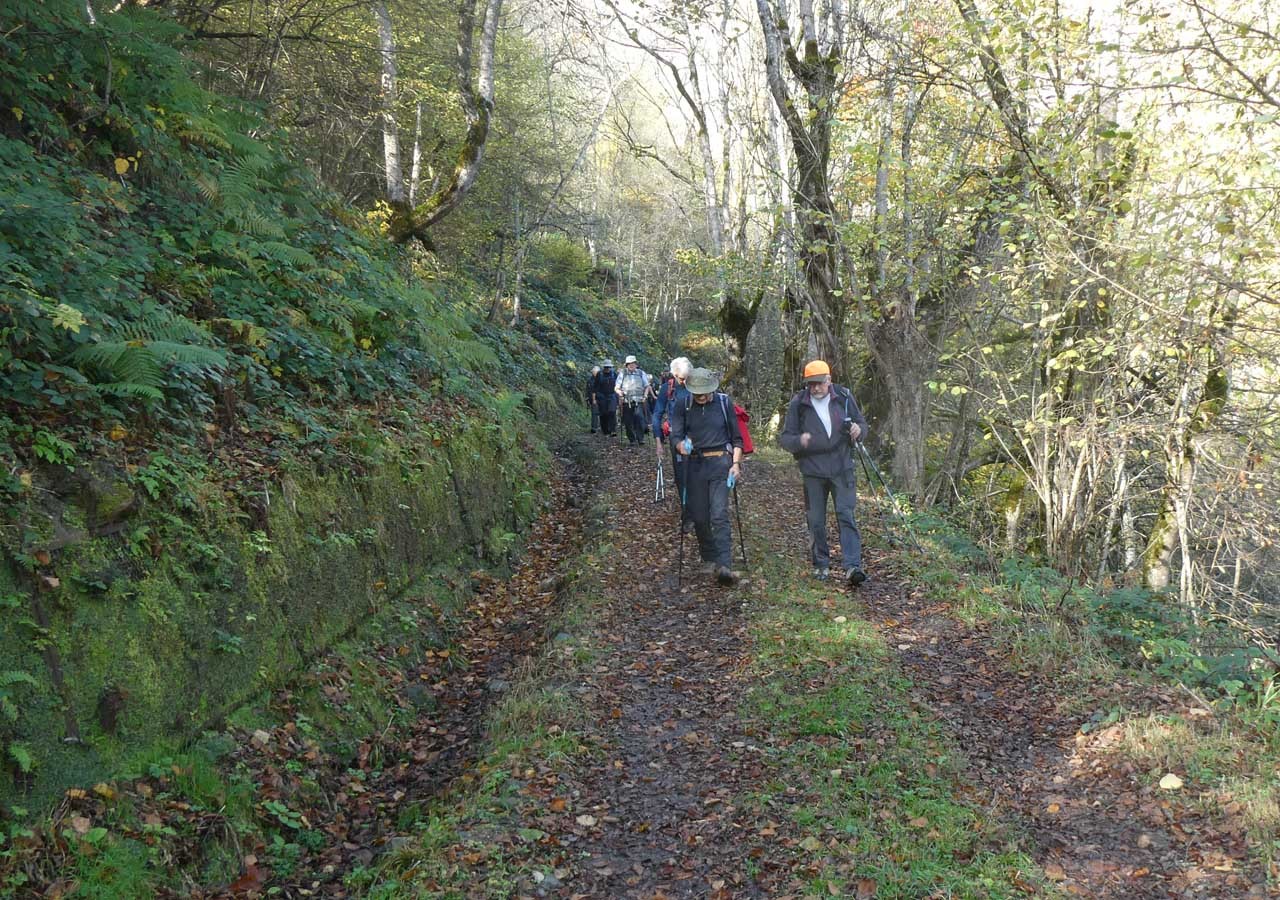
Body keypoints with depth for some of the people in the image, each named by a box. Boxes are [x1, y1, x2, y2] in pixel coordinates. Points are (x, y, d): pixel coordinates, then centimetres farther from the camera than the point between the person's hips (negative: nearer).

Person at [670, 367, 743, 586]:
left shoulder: (724, 402, 2)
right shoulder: (683, 407, 4)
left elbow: (736, 437, 7)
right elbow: (675, 435, -3)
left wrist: (735, 463, -2)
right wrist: (682, 446, -26)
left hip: (720, 462, -2)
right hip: (695, 464, 2)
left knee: (719, 515, -13)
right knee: (699, 517, 6)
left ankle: (723, 565, -19)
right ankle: (709, 558, 25)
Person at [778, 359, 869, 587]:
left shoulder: (844, 397, -1)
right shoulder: (798, 404, -5)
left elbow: (862, 423, 11)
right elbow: (784, 438, -2)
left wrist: (858, 430, -14)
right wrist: (799, 441, -25)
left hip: (842, 469, 0)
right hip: (813, 472, 0)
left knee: (847, 517, -8)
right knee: (816, 521, 7)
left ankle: (853, 567, -12)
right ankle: (821, 565, 22)